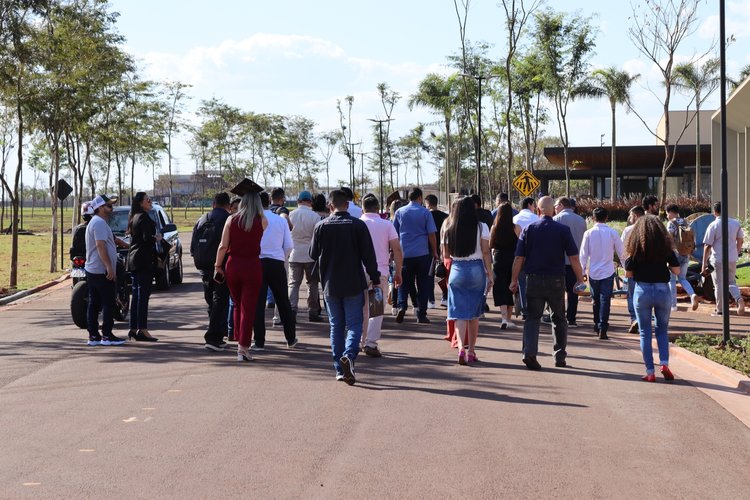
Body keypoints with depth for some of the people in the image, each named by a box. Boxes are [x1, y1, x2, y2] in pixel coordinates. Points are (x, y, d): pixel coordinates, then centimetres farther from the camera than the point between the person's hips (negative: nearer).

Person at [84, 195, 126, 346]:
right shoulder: (100, 223, -14)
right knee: (108, 303, -6)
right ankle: (107, 335, -5)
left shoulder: (94, 222, 20)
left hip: (92, 270, 10)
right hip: (101, 271, -10)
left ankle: (93, 335, 11)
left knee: (94, 304, 9)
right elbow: (100, 245, -23)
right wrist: (109, 267, -26)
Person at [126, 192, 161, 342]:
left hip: (134, 259, 9)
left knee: (136, 294, 12)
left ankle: (133, 329, 14)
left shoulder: (134, 217, 16)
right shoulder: (144, 217, -12)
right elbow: (147, 238, -22)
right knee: (143, 294, -8)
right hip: (144, 259, -9)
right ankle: (142, 330, -9)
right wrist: (157, 238, -3)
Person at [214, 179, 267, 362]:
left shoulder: (231, 220, -1)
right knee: (248, 308, 1)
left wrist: (218, 266, 8)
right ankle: (243, 347, -3)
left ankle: (239, 340, 27)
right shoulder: (262, 221, -5)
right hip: (252, 266, -2)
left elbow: (223, 246, -2)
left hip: (232, 266, 2)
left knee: (238, 306, 20)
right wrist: (256, 207, 17)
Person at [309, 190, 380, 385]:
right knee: (354, 324, 3)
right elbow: (368, 255, -7)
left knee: (336, 326, 11)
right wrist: (375, 278, 2)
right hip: (354, 285, -2)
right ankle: (349, 355, -23)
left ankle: (340, 369, 12)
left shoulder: (321, 226, -3)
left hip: (330, 286, 2)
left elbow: (313, 254, 5)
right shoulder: (358, 225, -7)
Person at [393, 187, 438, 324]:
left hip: (405, 253, 2)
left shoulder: (400, 212, 5)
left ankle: (402, 305, -12)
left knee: (404, 283, 10)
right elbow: (431, 235, -2)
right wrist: (435, 252, 8)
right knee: (423, 285, 6)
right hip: (422, 253, -2)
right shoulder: (425, 213, -2)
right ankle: (421, 315, 7)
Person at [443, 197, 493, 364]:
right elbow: (486, 253, -7)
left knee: (459, 313, 1)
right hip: (476, 270, -1)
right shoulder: (481, 227, -5)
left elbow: (446, 254, 6)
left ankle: (461, 346, -20)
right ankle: (471, 351, 17)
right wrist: (490, 275, -3)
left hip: (456, 271, 1)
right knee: (474, 314, 11)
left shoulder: (450, 230, 1)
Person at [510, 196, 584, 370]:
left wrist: (514, 280, 5)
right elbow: (574, 258, -5)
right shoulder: (563, 230, -3)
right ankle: (560, 357, 17)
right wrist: (580, 279, 4)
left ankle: (529, 352, -13)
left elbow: (519, 258, -2)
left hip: (534, 279, 0)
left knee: (532, 317, 5)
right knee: (559, 318, 14)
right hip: (556, 280, 0)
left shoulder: (529, 229, 0)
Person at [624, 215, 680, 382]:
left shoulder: (636, 248, -3)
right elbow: (677, 270, -3)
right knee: (662, 329, 17)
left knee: (645, 332, 7)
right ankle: (664, 363, -2)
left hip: (642, 290, -1)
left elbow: (628, 273, -1)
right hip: (662, 290, 1)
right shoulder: (665, 246, -1)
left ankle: (650, 372, 5)